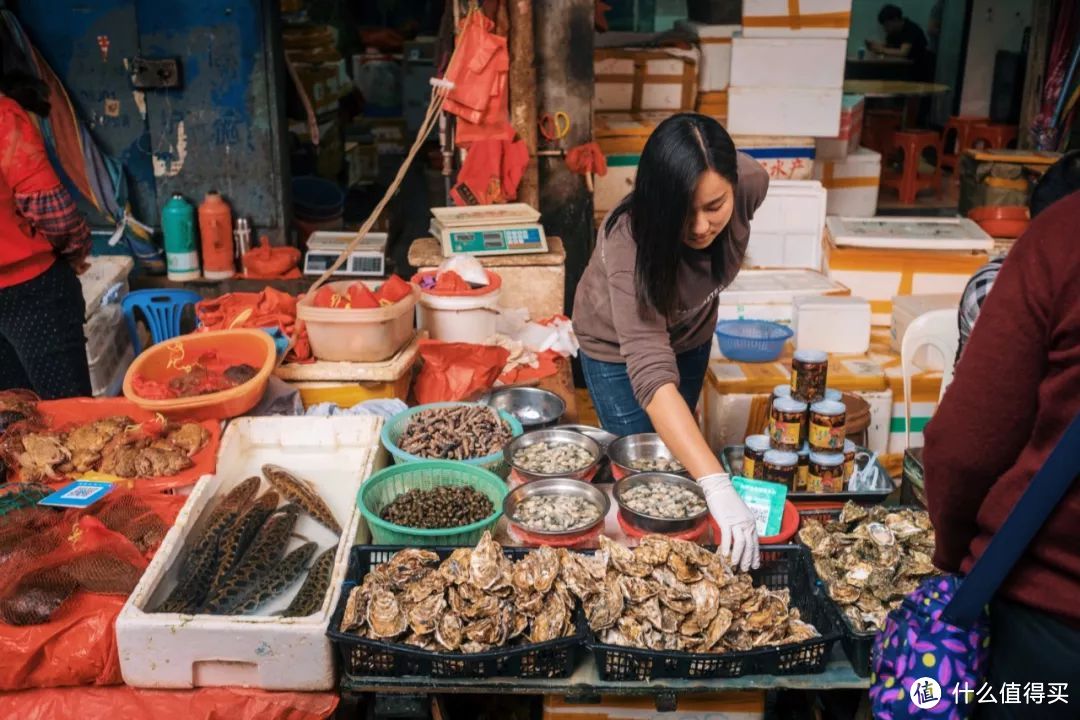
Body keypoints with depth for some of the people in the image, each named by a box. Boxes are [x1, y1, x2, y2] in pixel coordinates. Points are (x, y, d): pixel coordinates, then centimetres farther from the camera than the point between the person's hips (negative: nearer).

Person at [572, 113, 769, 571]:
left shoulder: (751, 184, -31)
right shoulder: (629, 243, -44)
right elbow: (652, 373, -51)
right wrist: (718, 486, -60)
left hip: (690, 333, 4)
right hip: (618, 346, -4)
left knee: (678, 448, 18)